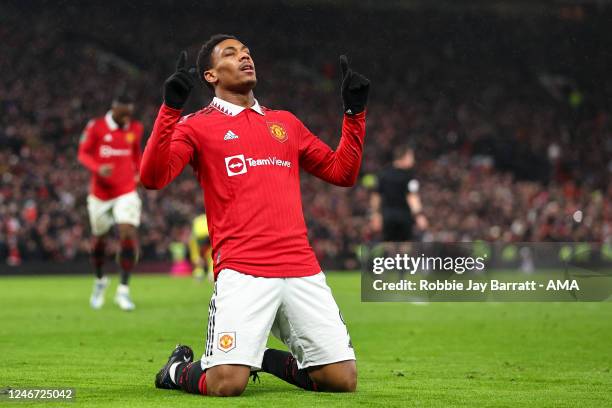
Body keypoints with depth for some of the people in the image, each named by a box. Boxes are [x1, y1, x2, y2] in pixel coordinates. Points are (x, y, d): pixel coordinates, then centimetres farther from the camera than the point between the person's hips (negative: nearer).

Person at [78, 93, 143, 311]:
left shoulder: (135, 129, 2)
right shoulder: (96, 127, -9)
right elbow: (83, 153, -4)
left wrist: (139, 172, 4)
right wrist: (98, 168, -23)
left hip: (126, 192, 1)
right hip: (100, 193, -1)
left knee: (129, 235, -17)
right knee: (99, 239, 11)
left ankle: (123, 290, -12)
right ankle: (100, 280, 39)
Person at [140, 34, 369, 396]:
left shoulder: (286, 122, 23)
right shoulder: (197, 126, 8)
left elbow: (342, 172, 24)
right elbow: (154, 176, -8)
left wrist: (355, 112, 16)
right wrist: (171, 107, -15)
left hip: (302, 270, 5)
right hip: (241, 270, -5)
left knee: (343, 379, -4)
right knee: (226, 383, -19)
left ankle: (267, 359, 23)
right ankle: (179, 369, 17)